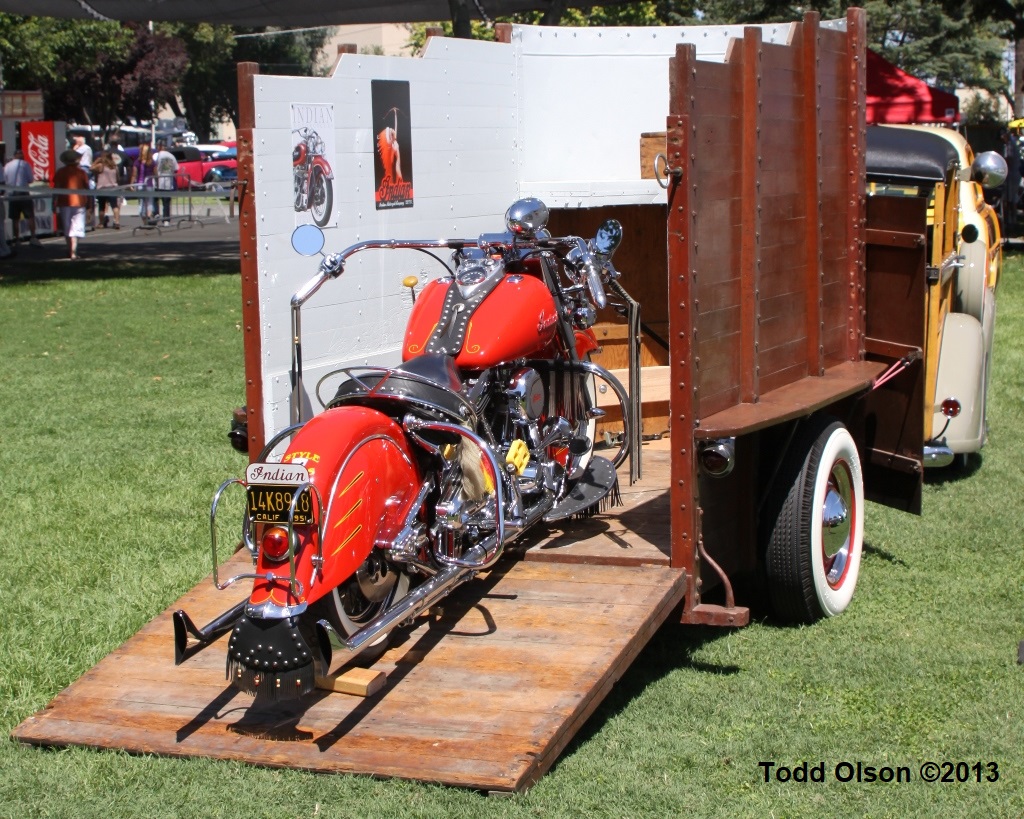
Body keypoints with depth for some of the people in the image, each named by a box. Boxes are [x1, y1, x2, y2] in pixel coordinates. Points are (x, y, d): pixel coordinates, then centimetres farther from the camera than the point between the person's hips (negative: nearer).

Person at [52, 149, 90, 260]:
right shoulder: (81, 172, 0)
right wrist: (88, 202, 12)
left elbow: (56, 188, 0)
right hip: (78, 202, -1)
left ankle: (70, 251, 22)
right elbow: (87, 189, 3)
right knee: (75, 229, -2)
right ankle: (73, 252, -13)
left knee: (67, 229, 13)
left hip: (64, 203, 1)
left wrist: (54, 203, 4)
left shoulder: (60, 172, 1)